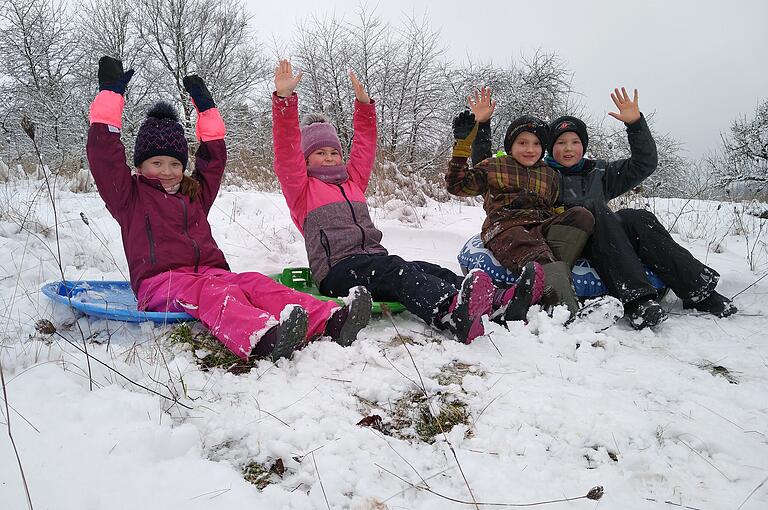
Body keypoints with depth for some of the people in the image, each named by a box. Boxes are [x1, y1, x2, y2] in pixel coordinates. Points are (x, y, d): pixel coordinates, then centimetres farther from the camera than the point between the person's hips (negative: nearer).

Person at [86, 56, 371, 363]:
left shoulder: (195, 193, 27)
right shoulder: (130, 196, 12)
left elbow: (214, 157, 33)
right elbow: (104, 153, 2)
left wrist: (205, 105, 33)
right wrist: (111, 90, 6)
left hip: (210, 272, 5)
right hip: (160, 281, -5)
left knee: (255, 284, -25)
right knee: (213, 293, -37)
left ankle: (329, 322, -47)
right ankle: (262, 339, -67)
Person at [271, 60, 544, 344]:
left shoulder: (353, 182, 30)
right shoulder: (302, 189, 12)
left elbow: (364, 146, 34)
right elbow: (287, 153, -1)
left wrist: (363, 104, 29)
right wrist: (284, 98, -9)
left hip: (374, 262, 6)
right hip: (337, 270, -6)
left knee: (421, 269, -22)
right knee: (396, 269, -34)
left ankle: (498, 303, -43)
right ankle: (452, 314, -62)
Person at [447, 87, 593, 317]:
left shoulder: (550, 175, 30)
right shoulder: (494, 166, 20)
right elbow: (457, 185, 12)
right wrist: (462, 141, 7)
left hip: (542, 228, 4)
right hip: (507, 228, -4)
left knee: (582, 216, -25)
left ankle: (547, 278, -43)